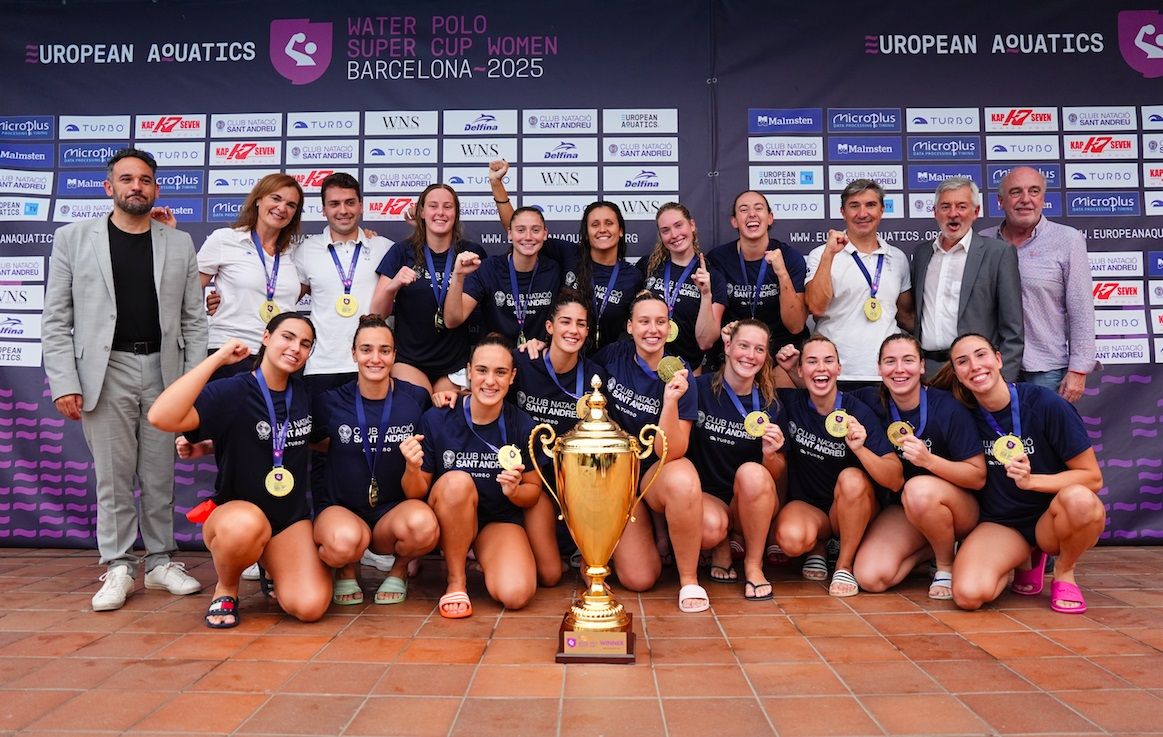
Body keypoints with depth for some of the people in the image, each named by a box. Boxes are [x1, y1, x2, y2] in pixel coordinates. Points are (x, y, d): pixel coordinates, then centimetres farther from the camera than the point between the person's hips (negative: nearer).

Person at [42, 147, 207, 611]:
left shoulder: (179, 244, 9)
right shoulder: (73, 239, 5)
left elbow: (193, 320, 8)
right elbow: (55, 321, 2)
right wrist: (64, 383, -6)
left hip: (163, 371, 2)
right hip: (105, 371, -1)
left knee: (161, 473, 7)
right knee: (112, 475, 2)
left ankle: (161, 562, 18)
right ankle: (118, 568, 13)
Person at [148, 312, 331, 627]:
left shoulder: (303, 394, 3)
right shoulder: (231, 392, -12)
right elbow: (162, 417, -31)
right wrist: (217, 358, -26)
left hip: (291, 517, 4)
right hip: (234, 514, -3)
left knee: (309, 607, -20)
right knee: (246, 525, -42)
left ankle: (274, 569, 16)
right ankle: (226, 589, -7)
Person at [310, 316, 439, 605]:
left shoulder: (416, 399, -7)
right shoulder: (330, 402, -6)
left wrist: (413, 466, -21)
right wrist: (343, 447, -2)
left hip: (394, 510, 1)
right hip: (340, 508, 0)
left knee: (423, 524, -35)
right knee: (346, 542, -37)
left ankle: (399, 568, 3)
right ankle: (346, 570, 4)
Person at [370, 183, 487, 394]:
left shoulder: (472, 253, 0)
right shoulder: (402, 252, -2)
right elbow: (378, 313, -4)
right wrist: (392, 286, -22)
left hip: (456, 363, 1)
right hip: (409, 360, -1)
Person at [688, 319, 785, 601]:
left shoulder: (770, 406, -1)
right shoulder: (700, 389, -7)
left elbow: (776, 476, 5)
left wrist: (770, 454, -17)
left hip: (754, 503, 2)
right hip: (707, 495, -2)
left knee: (751, 472, -31)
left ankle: (753, 564, -9)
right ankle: (721, 548, 6)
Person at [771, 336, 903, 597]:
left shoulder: (859, 412, -16)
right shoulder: (791, 402, -10)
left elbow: (896, 481, -21)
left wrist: (859, 448, -40)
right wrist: (781, 368, -10)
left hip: (853, 510, 0)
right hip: (806, 505, 0)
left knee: (851, 479, -34)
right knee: (791, 538, -33)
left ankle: (844, 566, -11)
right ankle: (817, 547, 5)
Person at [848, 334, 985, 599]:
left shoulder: (948, 408, -17)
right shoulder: (872, 402, -7)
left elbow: (978, 477, -16)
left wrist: (929, 460, -31)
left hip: (957, 506, -3)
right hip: (901, 509, 3)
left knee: (919, 489, -38)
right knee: (870, 577, -19)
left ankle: (947, 564, -9)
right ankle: (928, 549, 9)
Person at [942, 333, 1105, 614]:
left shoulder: (1045, 404, -14)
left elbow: (1093, 477, -11)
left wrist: (1031, 480, -24)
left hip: (1050, 520, -2)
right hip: (999, 524, 2)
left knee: (1078, 499, -38)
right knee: (968, 595, -27)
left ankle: (1064, 572, -5)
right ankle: (1025, 559, 8)